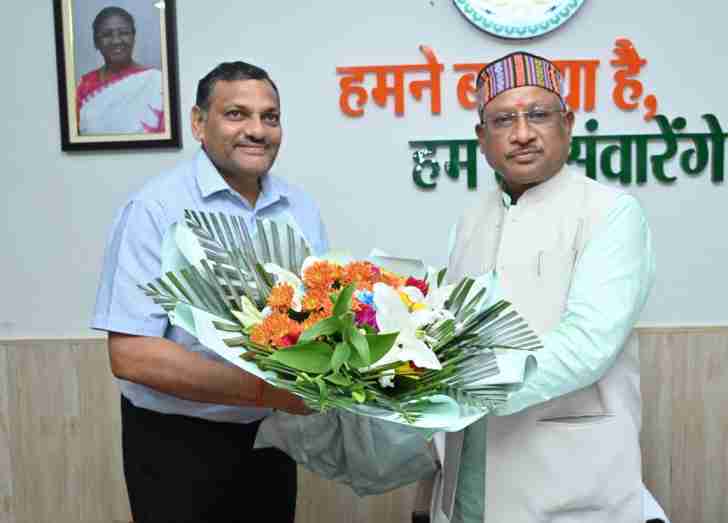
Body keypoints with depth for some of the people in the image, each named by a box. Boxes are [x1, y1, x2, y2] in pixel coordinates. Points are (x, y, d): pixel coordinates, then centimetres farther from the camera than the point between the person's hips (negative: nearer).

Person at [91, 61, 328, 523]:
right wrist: (265, 391, -27)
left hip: (273, 434, 5)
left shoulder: (302, 208, 1)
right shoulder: (156, 208, -16)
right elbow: (132, 354, -22)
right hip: (178, 444, -5)